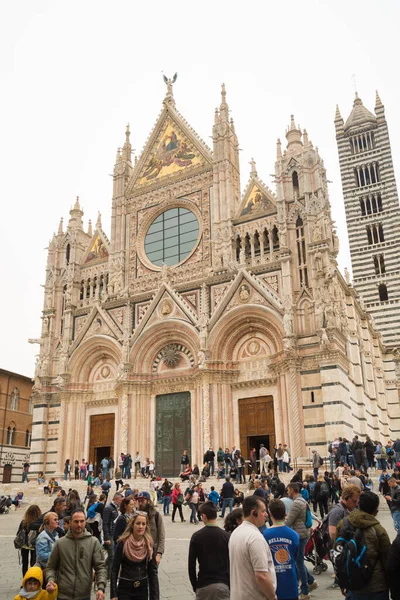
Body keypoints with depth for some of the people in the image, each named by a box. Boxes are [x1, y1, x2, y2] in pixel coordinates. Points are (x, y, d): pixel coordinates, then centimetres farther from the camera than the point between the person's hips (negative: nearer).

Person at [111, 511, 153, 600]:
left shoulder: (148, 543, -2)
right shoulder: (123, 543, -13)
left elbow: (150, 569, 7)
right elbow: (114, 569, -9)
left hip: (143, 589, 3)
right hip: (124, 589, -3)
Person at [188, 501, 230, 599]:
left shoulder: (196, 536, -5)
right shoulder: (226, 536, -3)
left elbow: (191, 564, -2)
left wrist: (195, 586, 8)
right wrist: (229, 584, 10)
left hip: (203, 585, 0)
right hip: (223, 584, 0)